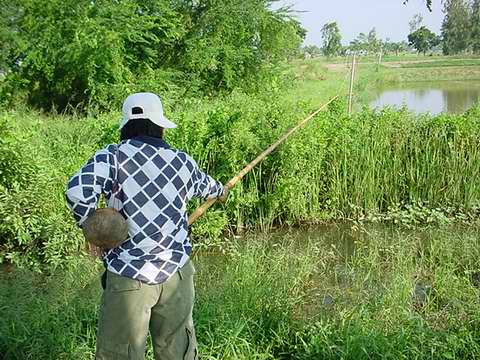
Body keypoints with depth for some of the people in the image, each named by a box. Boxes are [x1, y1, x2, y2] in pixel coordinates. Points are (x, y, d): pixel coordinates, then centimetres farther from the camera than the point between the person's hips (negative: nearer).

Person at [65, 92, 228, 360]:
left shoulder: (113, 157, -7)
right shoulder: (183, 162, 6)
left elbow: (78, 191, -21)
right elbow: (205, 184, 27)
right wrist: (221, 190, 51)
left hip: (129, 277, -4)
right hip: (177, 274, 4)